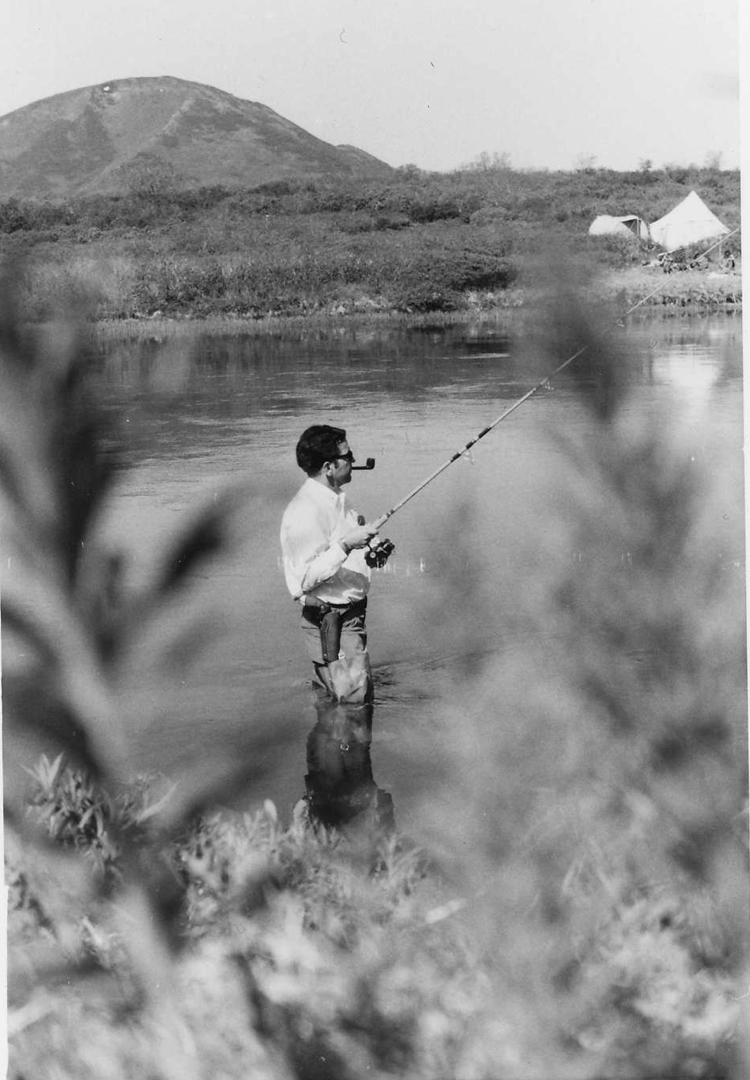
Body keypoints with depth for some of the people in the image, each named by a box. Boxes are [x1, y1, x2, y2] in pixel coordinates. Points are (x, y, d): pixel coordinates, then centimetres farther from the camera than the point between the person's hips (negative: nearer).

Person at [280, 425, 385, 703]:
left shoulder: (337, 498, 10)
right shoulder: (305, 512, -21)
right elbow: (306, 579, -24)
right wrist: (345, 546, -28)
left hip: (352, 614, 10)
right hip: (329, 622, -10)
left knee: (364, 696, 15)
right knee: (351, 698, -10)